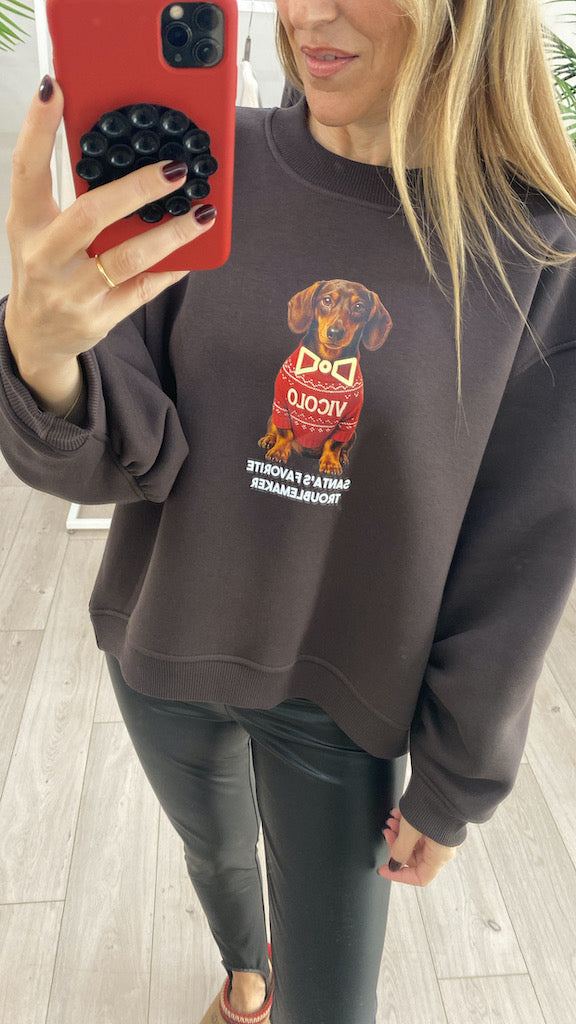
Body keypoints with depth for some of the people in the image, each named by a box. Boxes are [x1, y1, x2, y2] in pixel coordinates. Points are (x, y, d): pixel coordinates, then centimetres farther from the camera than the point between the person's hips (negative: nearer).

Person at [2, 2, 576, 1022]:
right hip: (166, 650, 3)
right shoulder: (202, 172, -13)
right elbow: (121, 455, -15)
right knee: (216, 851, 31)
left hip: (339, 693, -2)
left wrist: (455, 784, -2)